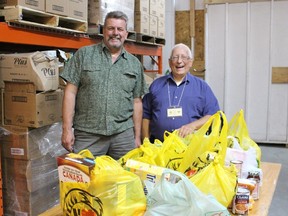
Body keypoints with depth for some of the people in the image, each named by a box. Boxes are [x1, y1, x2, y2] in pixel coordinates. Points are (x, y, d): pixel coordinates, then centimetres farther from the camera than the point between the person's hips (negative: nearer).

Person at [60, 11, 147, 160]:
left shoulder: (135, 64, 10)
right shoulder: (84, 54, 2)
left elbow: (136, 102, 11)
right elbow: (71, 92, -1)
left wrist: (137, 136, 10)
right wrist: (67, 129, -7)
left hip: (124, 134, 3)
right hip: (87, 134, -2)